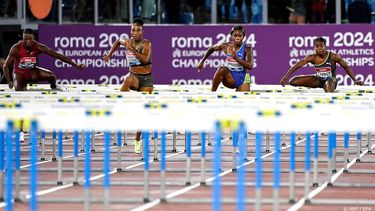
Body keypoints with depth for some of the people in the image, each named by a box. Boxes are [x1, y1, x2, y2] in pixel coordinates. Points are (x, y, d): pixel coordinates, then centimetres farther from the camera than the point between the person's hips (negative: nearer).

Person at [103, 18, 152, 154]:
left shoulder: (146, 43, -11)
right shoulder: (127, 41, 0)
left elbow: (145, 59, -30)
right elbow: (118, 41, 25)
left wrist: (131, 49, -37)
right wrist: (109, 54, 20)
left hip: (146, 79, -2)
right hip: (133, 75, 2)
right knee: (128, 80, -39)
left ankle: (137, 140, 12)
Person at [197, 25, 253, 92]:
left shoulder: (247, 49, -11)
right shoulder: (226, 46, -5)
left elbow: (250, 66, -20)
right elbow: (212, 49, 15)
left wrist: (236, 58, -31)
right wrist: (202, 61, 18)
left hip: (242, 80, -1)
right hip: (230, 78, 1)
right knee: (222, 69, -30)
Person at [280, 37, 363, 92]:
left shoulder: (333, 57, -16)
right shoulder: (312, 58, -12)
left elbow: (346, 68, -5)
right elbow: (296, 66, -14)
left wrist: (355, 81, -7)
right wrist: (285, 78, -22)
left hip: (330, 79, -3)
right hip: (318, 80, 3)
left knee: (329, 91, -42)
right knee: (293, 82, -11)